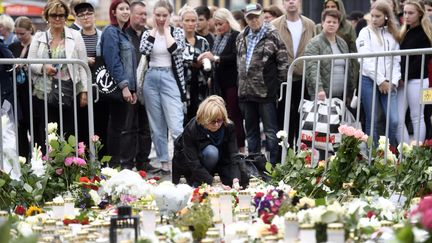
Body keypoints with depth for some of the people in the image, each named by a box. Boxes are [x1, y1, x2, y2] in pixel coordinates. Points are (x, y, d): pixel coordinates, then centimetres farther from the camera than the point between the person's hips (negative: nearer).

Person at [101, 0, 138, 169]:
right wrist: (124, 86, -21)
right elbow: (113, 61, -16)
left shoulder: (123, 33, 19)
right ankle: (122, 166, -5)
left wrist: (133, 89, 17)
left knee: (130, 128, 8)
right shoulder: (111, 32, -8)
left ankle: (127, 166, 11)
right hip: (118, 88, -9)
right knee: (122, 128, -8)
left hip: (127, 88, 9)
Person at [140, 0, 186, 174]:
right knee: (157, 126, 6)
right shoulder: (148, 33, 8)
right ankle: (164, 162, 12)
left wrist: (166, 29, -6)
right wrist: (154, 29, -4)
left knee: (176, 125, -12)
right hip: (151, 80, 3)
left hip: (170, 79, -3)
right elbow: (144, 50, -12)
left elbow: (175, 49, -17)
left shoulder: (177, 32, 3)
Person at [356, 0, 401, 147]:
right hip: (369, 81, -3)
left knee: (394, 121, -8)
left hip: (388, 83, 3)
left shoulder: (393, 34, 13)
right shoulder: (366, 33, 2)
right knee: (372, 121, 2)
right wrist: (380, 81, -9)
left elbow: (396, 60, 11)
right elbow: (366, 60, -6)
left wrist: (393, 82, -2)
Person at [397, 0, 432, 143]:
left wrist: (405, 77, -11)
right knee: (398, 119, 0)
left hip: (416, 80, -6)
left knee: (417, 117, 2)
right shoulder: (404, 32, 16)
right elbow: (399, 56, 15)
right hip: (402, 81, 6)